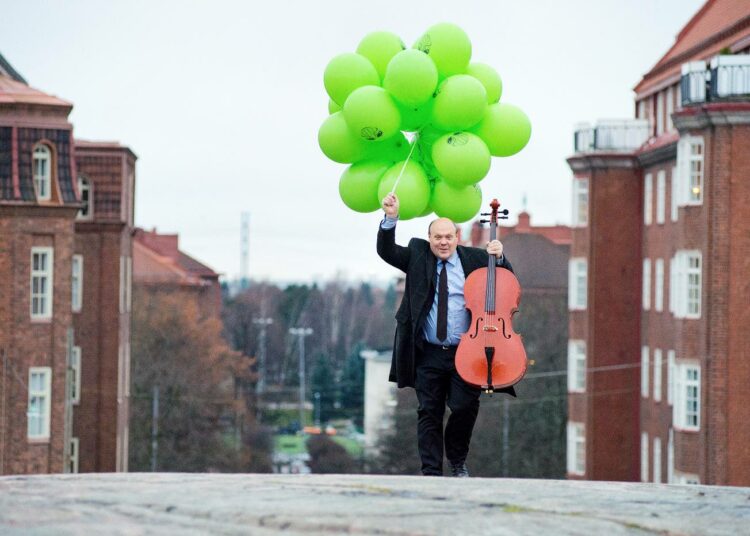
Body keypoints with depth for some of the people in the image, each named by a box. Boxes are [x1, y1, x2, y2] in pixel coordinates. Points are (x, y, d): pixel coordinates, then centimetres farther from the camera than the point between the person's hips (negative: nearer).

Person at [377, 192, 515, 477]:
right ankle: (432, 472, 7)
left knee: (465, 407, -9)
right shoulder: (417, 254, 7)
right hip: (428, 355, 1)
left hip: (465, 353, -1)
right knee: (429, 414, 2)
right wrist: (390, 219, -19)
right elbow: (386, 251, -5)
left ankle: (458, 460, 16)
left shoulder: (474, 258, 6)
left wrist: (499, 258, -7)